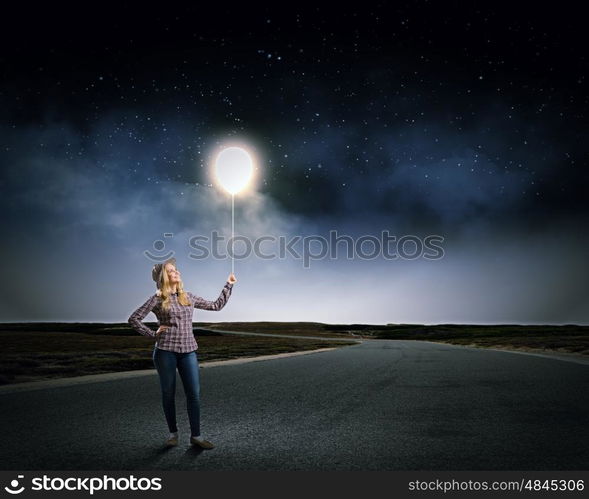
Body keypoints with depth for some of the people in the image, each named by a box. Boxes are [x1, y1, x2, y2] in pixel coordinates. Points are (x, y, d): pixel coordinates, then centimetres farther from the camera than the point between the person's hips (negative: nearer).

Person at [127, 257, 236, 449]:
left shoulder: (188, 297, 11)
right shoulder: (157, 299, -1)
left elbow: (216, 305, 16)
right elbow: (134, 319, 0)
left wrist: (228, 285, 15)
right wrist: (153, 334, -3)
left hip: (188, 352, 3)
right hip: (165, 351, -3)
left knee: (194, 393, -1)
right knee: (168, 393, 7)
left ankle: (195, 435, 9)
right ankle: (173, 433, 24)